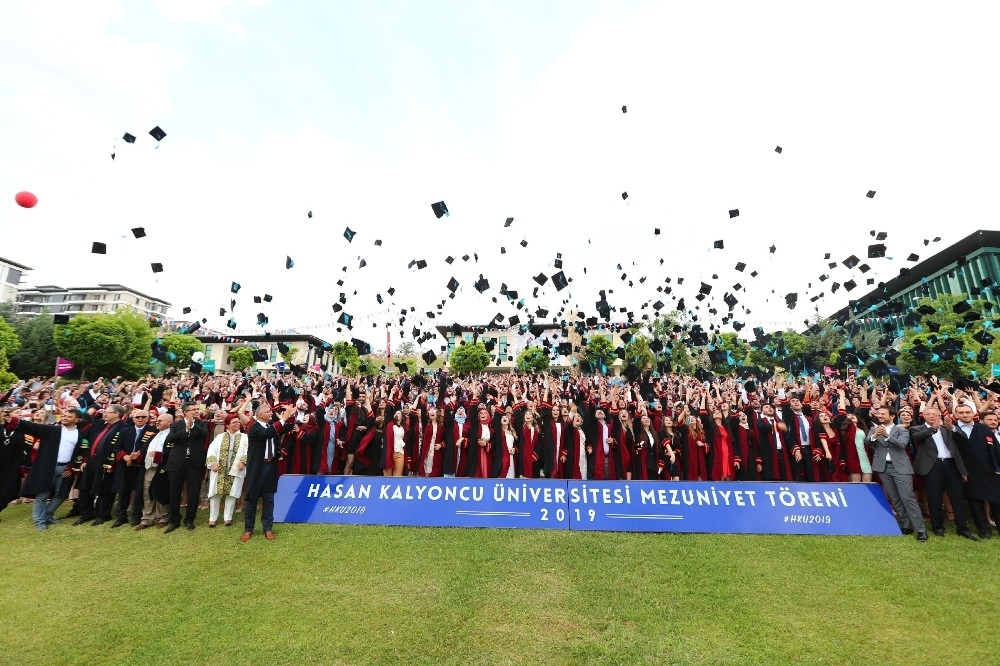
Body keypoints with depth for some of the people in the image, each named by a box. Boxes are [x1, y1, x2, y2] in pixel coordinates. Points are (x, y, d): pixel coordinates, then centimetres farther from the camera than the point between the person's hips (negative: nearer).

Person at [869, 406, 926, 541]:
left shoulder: (902, 430, 2)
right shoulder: (874, 429, 8)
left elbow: (902, 444, -16)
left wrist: (886, 435, -29)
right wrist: (875, 435, -28)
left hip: (900, 467, -3)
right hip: (883, 467, 3)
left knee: (908, 497, -7)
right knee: (894, 500, 9)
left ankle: (921, 530, 2)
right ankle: (906, 526, 20)